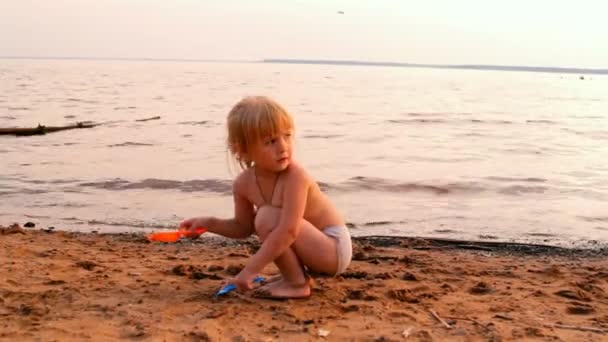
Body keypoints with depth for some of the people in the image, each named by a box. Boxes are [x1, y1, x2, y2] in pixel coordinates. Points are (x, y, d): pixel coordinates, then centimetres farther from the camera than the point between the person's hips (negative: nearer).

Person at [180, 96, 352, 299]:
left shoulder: (295, 175, -28)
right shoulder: (243, 184, -5)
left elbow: (288, 230, -34)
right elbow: (243, 227, 11)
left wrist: (252, 269, -32)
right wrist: (210, 223, -5)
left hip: (335, 249, -8)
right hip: (317, 248, 8)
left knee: (268, 218, -24)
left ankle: (297, 284, -9)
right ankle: (297, 273, 17)